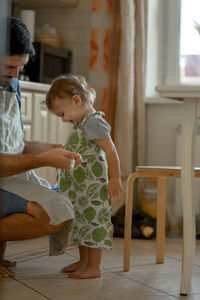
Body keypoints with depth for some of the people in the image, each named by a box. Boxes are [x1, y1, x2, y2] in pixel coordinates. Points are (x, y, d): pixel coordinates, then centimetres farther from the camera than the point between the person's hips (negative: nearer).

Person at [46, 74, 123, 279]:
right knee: (80, 220, 16)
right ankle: (84, 261, 27)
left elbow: (111, 151, -19)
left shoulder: (93, 123, -16)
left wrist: (114, 179, -20)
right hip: (80, 187, 11)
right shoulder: (82, 124, 15)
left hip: (93, 187, -11)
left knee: (93, 219, -5)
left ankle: (94, 267, 0)